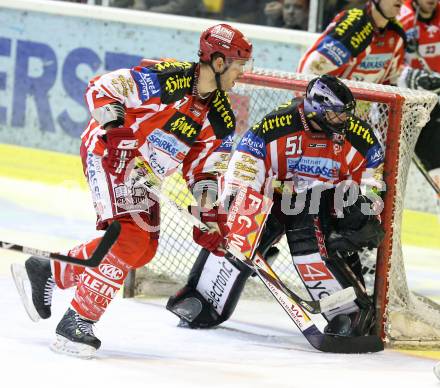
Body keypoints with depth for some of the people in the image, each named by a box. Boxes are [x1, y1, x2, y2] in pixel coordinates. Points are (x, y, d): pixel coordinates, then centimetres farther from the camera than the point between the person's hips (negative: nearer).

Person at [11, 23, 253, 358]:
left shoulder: (221, 118, 2)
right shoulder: (167, 78, -21)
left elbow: (203, 169, 9)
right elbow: (102, 88, -19)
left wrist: (209, 216, -1)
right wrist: (113, 126, -33)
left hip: (141, 176, 9)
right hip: (109, 153, -9)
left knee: (143, 247, 9)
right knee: (129, 236, -22)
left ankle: (49, 272, 23)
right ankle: (78, 321, -18)